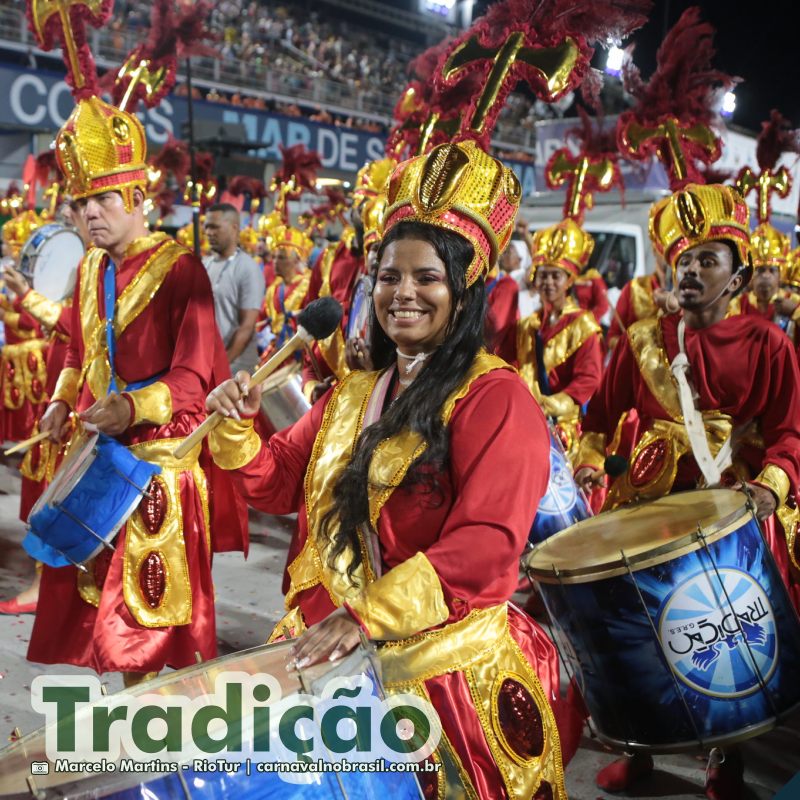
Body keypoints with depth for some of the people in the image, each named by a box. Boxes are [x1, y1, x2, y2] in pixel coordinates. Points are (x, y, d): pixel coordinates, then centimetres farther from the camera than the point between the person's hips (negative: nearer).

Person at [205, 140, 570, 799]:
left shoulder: (494, 397, -12)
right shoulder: (354, 393, 13)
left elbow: (487, 544, -22)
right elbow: (277, 484, 16)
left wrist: (367, 615, -27)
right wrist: (237, 426, -4)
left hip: (448, 661, -6)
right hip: (328, 645, 6)